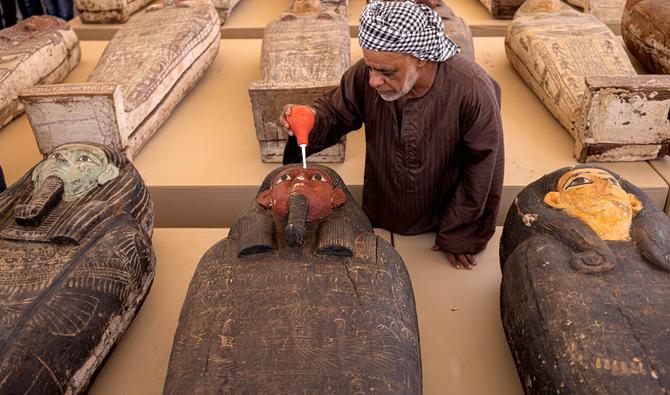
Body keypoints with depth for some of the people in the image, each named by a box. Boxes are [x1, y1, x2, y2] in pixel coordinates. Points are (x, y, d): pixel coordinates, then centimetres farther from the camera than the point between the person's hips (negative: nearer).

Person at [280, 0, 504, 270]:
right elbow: (336, 109, -5)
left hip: (441, 222, -2)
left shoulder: (473, 91, -32)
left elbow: (482, 170, -20)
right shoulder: (365, 73, -24)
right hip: (379, 217, 3)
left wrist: (460, 237, -10)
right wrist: (313, 119, -30)